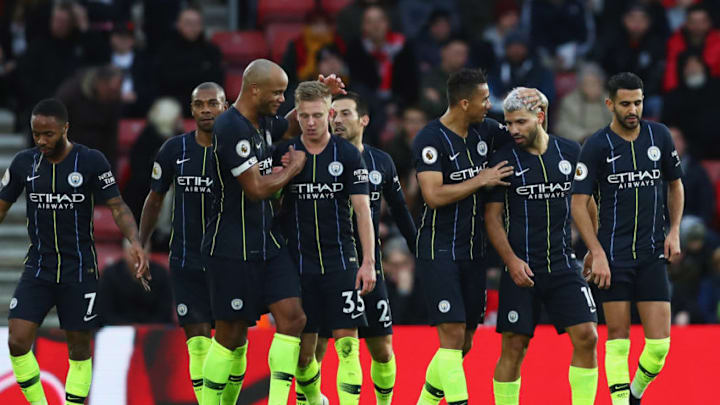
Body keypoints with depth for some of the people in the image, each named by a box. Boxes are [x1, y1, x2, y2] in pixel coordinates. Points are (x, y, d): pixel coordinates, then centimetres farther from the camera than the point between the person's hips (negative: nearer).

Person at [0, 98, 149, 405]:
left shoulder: (91, 162, -8)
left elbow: (118, 207, -9)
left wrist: (135, 242, -27)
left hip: (79, 271, -2)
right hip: (38, 269, 2)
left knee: (79, 348, 4)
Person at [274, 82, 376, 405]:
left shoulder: (347, 154, -1)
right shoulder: (284, 154, 3)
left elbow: (362, 209, -2)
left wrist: (368, 262, -8)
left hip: (341, 263, -1)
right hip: (299, 265, 1)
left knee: (347, 343, -9)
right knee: (303, 350, 5)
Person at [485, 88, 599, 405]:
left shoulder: (571, 152, 5)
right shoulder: (504, 159, -2)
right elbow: (492, 216, -1)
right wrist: (511, 260, -13)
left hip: (563, 265, 2)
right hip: (521, 268, -2)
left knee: (586, 337, -8)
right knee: (514, 347, -2)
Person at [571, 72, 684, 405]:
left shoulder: (659, 136, 4)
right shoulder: (597, 146, -6)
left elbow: (675, 184, 18)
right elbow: (579, 204, -5)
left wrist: (674, 232, 7)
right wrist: (597, 253, -13)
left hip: (653, 254, 2)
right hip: (613, 255, -2)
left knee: (659, 343, -4)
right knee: (618, 336, -2)